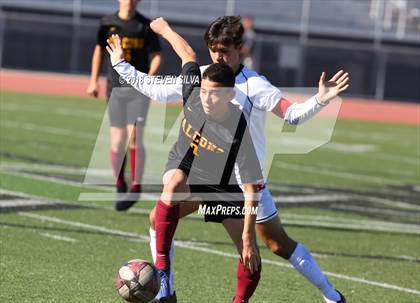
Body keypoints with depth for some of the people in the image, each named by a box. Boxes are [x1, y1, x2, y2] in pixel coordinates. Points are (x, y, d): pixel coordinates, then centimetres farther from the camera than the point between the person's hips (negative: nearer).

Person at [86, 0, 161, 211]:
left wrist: (150, 76, -18)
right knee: (117, 140, 0)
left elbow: (156, 55, 1)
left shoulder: (145, 26, -1)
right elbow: (99, 49, 19)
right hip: (115, 88, 2)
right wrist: (93, 81, 14)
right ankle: (119, 187, 17)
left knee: (134, 138, -13)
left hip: (138, 88, -2)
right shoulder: (108, 22, 6)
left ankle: (136, 187, -2)